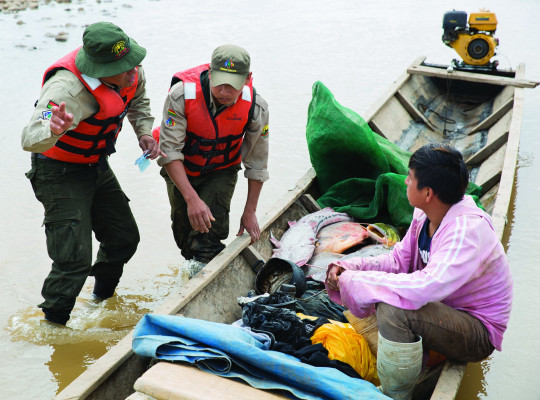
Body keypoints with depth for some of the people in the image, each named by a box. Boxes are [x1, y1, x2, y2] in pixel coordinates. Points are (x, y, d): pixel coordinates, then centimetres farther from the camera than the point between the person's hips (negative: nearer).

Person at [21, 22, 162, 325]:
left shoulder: (130, 72, -11)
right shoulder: (68, 88, -35)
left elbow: (138, 99, 14)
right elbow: (30, 139, -47)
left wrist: (144, 131, -3)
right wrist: (54, 130, -70)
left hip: (98, 168, 8)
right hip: (61, 174, -8)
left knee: (125, 238, 16)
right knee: (75, 259, -14)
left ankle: (104, 295, 43)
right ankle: (52, 325, 8)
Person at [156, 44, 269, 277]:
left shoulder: (256, 107, -26)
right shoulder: (182, 94, -33)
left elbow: (256, 163, -12)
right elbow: (170, 150, -30)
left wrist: (250, 212, -7)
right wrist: (192, 199, -39)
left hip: (222, 171, 0)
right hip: (180, 170, 0)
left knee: (211, 229, -18)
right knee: (184, 229, 9)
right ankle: (194, 266, 38)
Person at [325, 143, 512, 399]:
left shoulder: (469, 229, -30)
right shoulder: (424, 215, -4)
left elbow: (424, 288, -41)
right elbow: (399, 259, 6)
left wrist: (354, 281, -32)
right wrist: (349, 268, -10)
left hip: (479, 332, -9)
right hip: (444, 309, 9)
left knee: (394, 310, -31)